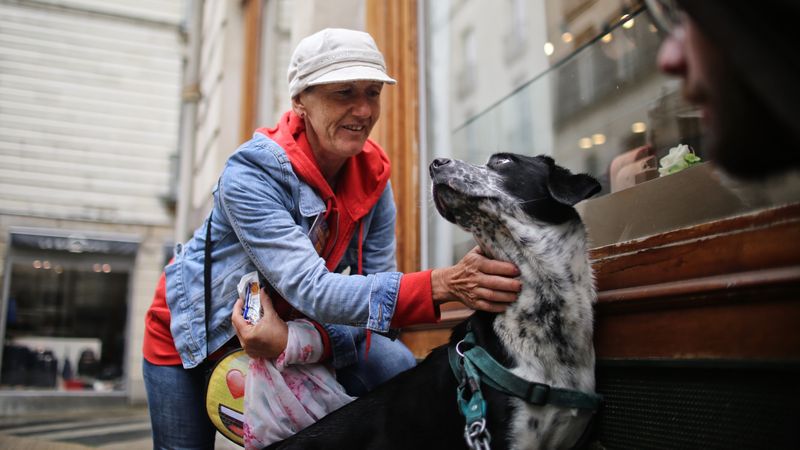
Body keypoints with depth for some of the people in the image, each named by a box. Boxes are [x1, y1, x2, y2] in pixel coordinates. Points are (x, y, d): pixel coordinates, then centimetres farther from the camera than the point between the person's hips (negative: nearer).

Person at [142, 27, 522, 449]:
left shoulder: (373, 178, -17)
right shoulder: (250, 172, -32)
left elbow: (378, 284, -18)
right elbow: (312, 289, -42)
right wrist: (442, 284, -54)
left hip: (295, 326, 3)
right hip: (192, 332, -3)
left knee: (398, 371, -16)